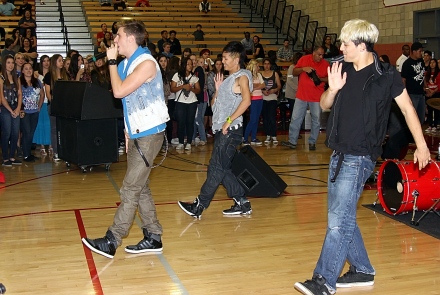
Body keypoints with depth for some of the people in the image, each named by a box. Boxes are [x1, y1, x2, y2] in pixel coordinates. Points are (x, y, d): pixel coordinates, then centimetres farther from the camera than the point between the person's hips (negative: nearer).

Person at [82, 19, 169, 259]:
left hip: (149, 135, -10)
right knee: (140, 188, 11)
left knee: (131, 189, -7)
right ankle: (153, 238, 19)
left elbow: (119, 91, -23)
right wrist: (128, 131, 14)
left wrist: (111, 61, -12)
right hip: (136, 134, 10)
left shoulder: (146, 63, -16)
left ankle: (111, 241, -4)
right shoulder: (126, 64, 13)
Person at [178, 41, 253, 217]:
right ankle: (242, 203, 17)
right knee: (222, 169, 10)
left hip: (231, 130, -10)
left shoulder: (242, 77, -6)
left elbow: (246, 100, -24)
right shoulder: (227, 79, 22)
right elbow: (214, 104, 22)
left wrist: (229, 120, -25)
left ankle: (199, 206, -1)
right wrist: (217, 89, 6)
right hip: (222, 130, 10)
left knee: (216, 168, -5)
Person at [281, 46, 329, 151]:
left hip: (317, 97, 0)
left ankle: (312, 142, 16)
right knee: (295, 118, -1)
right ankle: (292, 142, 5)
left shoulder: (325, 64, 1)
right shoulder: (304, 59, 3)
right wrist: (303, 69, -14)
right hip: (301, 95, 1)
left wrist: (320, 79, -15)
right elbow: (294, 72, 4)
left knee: (316, 120, 4)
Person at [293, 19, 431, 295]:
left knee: (339, 220, -10)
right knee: (341, 216, 14)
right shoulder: (342, 68, 7)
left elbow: (407, 108, 2)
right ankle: (363, 271, 29)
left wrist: (421, 145, 6)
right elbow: (324, 105, 13)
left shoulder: (386, 75, -8)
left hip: (360, 157, -7)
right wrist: (333, 89, -8)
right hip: (339, 153, 8)